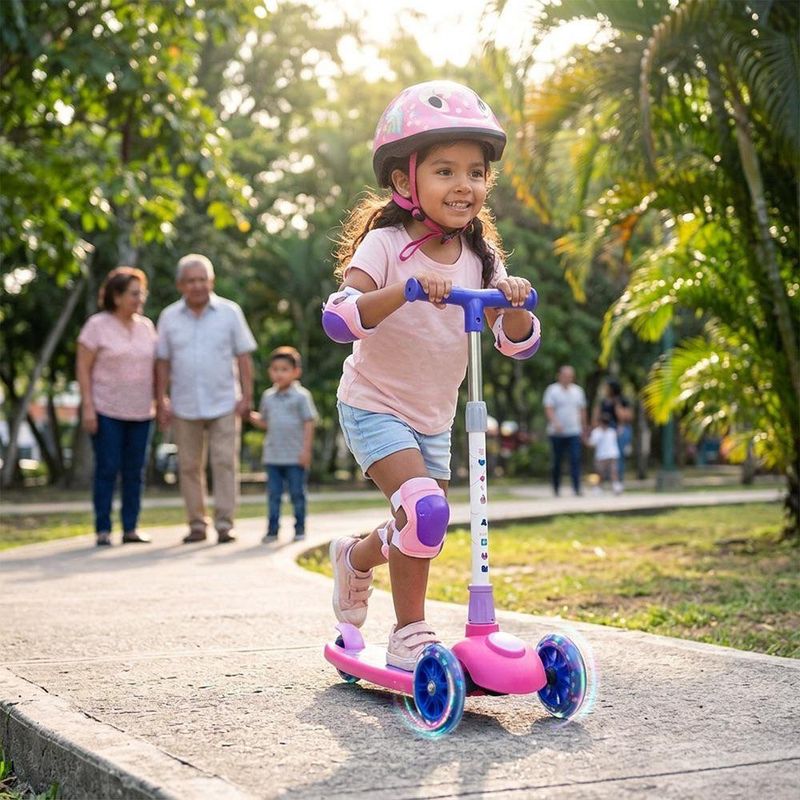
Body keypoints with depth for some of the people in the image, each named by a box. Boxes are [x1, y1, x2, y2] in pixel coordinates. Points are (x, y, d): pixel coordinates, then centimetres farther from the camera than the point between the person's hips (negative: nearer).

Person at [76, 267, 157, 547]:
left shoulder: (146, 326, 10)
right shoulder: (97, 325, -4)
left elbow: (154, 366, 15)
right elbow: (83, 368, -6)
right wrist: (87, 406, -12)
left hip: (140, 411, 4)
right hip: (106, 410, -4)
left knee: (134, 471, 5)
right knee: (107, 469, -4)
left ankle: (130, 529, 12)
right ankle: (103, 531, 3)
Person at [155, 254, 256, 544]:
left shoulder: (230, 312, 2)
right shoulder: (169, 317, 6)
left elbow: (244, 357, 2)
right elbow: (162, 363, 7)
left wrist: (246, 396, -5)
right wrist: (161, 402, 1)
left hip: (224, 404, -2)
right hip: (184, 408, 2)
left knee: (225, 463, -7)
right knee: (189, 466, 5)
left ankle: (224, 524, -3)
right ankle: (197, 524, 13)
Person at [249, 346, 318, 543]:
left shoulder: (301, 396, -4)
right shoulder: (268, 396, 10)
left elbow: (309, 423, -5)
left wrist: (306, 449, -10)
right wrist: (255, 419, -3)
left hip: (295, 457, -4)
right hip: (272, 456, 4)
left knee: (297, 494, 4)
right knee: (273, 494, 5)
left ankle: (299, 528, 14)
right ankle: (272, 529, 10)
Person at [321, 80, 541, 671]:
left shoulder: (480, 257, -4)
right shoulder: (385, 245, -18)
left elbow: (519, 343, -7)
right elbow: (338, 319, -33)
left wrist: (514, 304, -29)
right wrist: (406, 290, -47)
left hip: (434, 417, 6)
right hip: (375, 406, -6)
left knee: (424, 530, 15)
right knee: (425, 510, -25)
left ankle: (355, 557, 46)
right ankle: (409, 634, -7)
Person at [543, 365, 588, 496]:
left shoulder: (578, 391, 11)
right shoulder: (552, 390, -1)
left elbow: (582, 410, 16)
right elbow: (548, 409, -10)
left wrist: (583, 429, 15)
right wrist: (555, 423, -26)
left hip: (574, 432, 2)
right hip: (557, 433, -2)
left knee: (575, 460, -10)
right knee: (557, 461, 6)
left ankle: (577, 488, -14)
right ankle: (556, 488, 19)